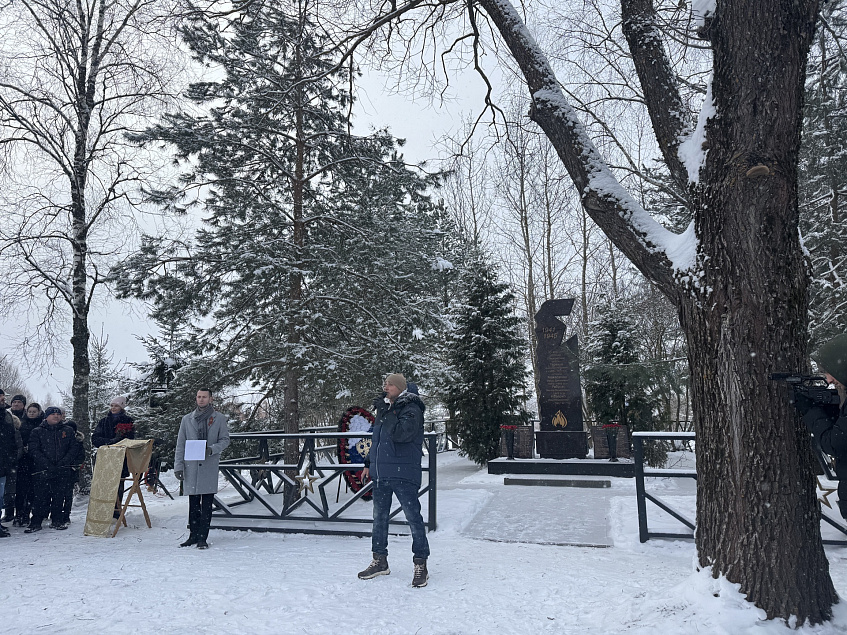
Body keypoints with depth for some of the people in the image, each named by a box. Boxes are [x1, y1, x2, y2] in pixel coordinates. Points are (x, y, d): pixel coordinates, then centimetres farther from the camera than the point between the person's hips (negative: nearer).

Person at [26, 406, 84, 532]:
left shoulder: (68, 430, 11)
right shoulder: (37, 432, 7)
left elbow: (74, 447, 5)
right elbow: (34, 451, -2)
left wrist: (64, 462, -10)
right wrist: (48, 465, -14)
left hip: (63, 471, 1)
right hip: (43, 470, -1)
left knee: (60, 496, 4)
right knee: (41, 497, -3)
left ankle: (57, 521, 16)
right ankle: (36, 523, 7)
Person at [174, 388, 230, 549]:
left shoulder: (219, 418, 5)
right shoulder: (187, 419, 11)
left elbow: (225, 440, 5)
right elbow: (180, 444, 10)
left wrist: (212, 449, -14)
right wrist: (178, 465, 3)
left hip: (209, 465, -2)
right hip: (191, 465, 2)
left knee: (206, 504, -1)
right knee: (193, 504, 9)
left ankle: (203, 538, 6)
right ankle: (194, 535, 20)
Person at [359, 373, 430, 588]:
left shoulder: (411, 410, -11)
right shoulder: (385, 408, 14)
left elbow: (400, 433, -27)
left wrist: (386, 413, -18)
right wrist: (369, 464, 22)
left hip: (403, 473, -8)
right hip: (381, 473, 8)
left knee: (413, 517, -3)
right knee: (379, 517, 14)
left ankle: (420, 564, 8)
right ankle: (380, 561, 27)